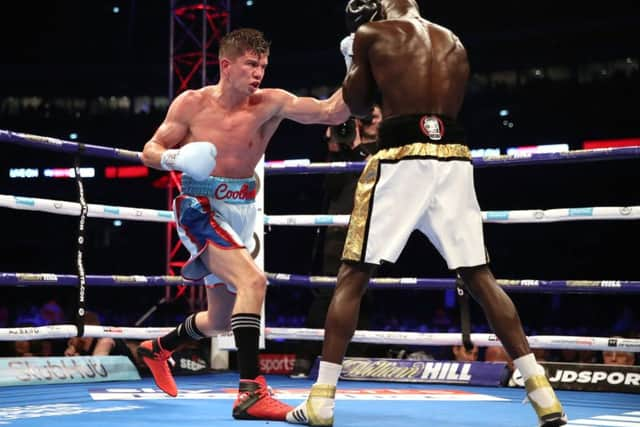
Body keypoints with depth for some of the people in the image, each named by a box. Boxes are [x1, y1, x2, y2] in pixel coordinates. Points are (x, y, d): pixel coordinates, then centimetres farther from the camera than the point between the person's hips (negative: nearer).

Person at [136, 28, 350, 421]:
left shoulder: (270, 104, -5)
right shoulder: (191, 104, -7)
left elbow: (331, 112, -16)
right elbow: (151, 150, 1)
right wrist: (176, 160, -20)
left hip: (241, 213, 5)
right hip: (200, 209, -5)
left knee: (220, 320, 19)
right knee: (253, 280, -30)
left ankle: (158, 347, 48)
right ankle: (251, 392, -31)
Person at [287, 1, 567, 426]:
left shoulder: (372, 34, 9)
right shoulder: (454, 43, 21)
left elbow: (357, 105, 17)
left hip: (401, 157, -4)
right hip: (453, 157, 4)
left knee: (352, 276, 4)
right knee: (480, 278, 10)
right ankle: (542, 390, 4)